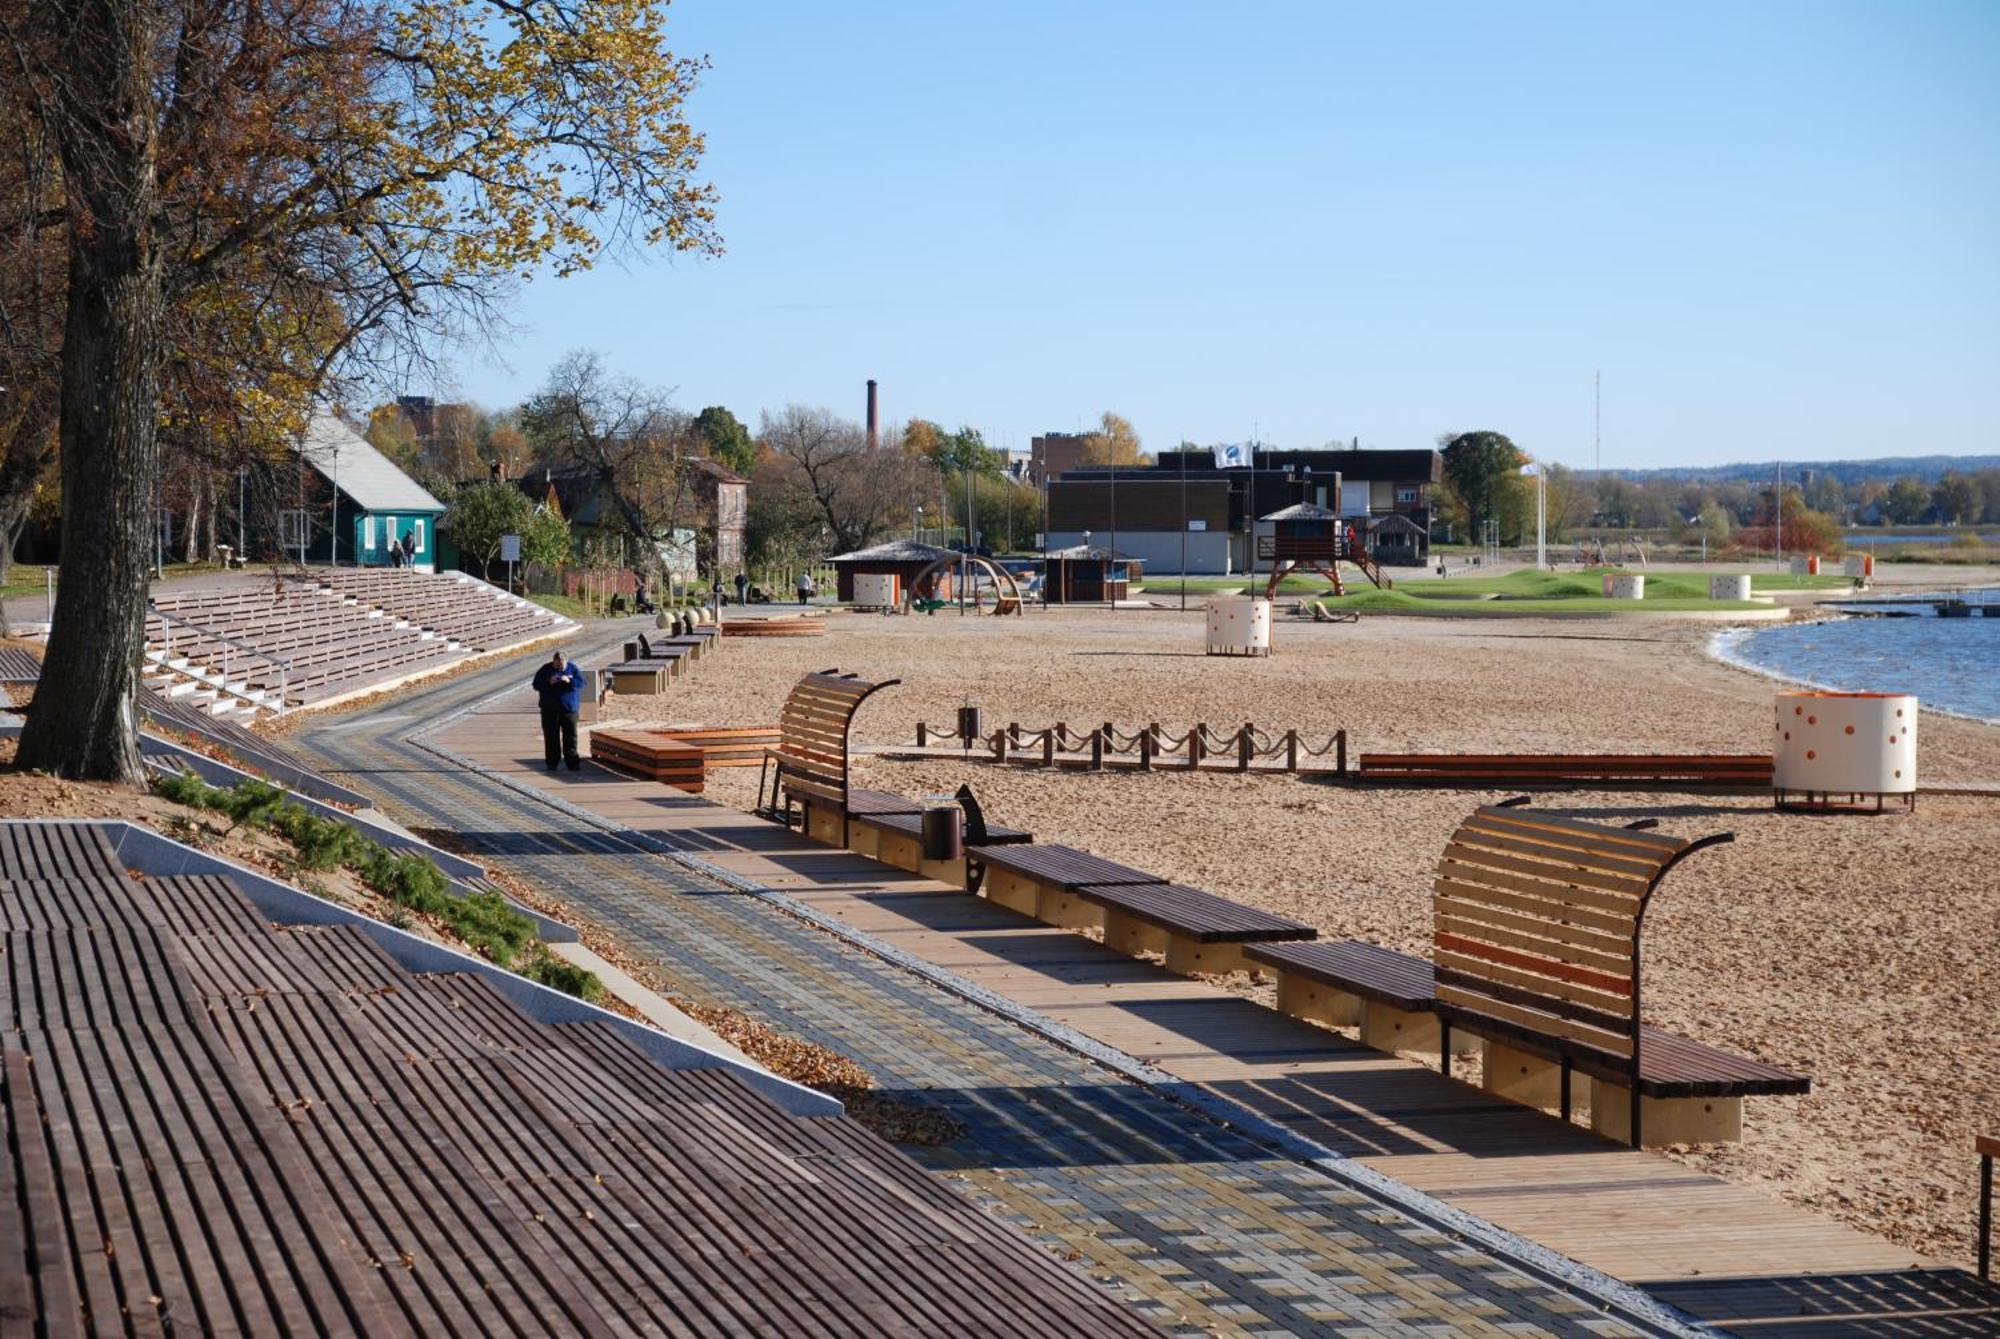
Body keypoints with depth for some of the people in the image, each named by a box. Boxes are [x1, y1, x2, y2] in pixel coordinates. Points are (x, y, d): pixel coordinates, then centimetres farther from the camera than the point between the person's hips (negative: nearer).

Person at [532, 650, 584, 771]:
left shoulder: (572, 669, 3)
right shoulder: (545, 670, 2)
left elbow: (581, 682, -3)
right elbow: (536, 684, -2)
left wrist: (569, 681, -20)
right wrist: (549, 683, -19)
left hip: (569, 708, 0)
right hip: (550, 710, 0)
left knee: (570, 736, -2)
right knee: (551, 737, 1)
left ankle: (572, 761, -1)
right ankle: (552, 762, 8)